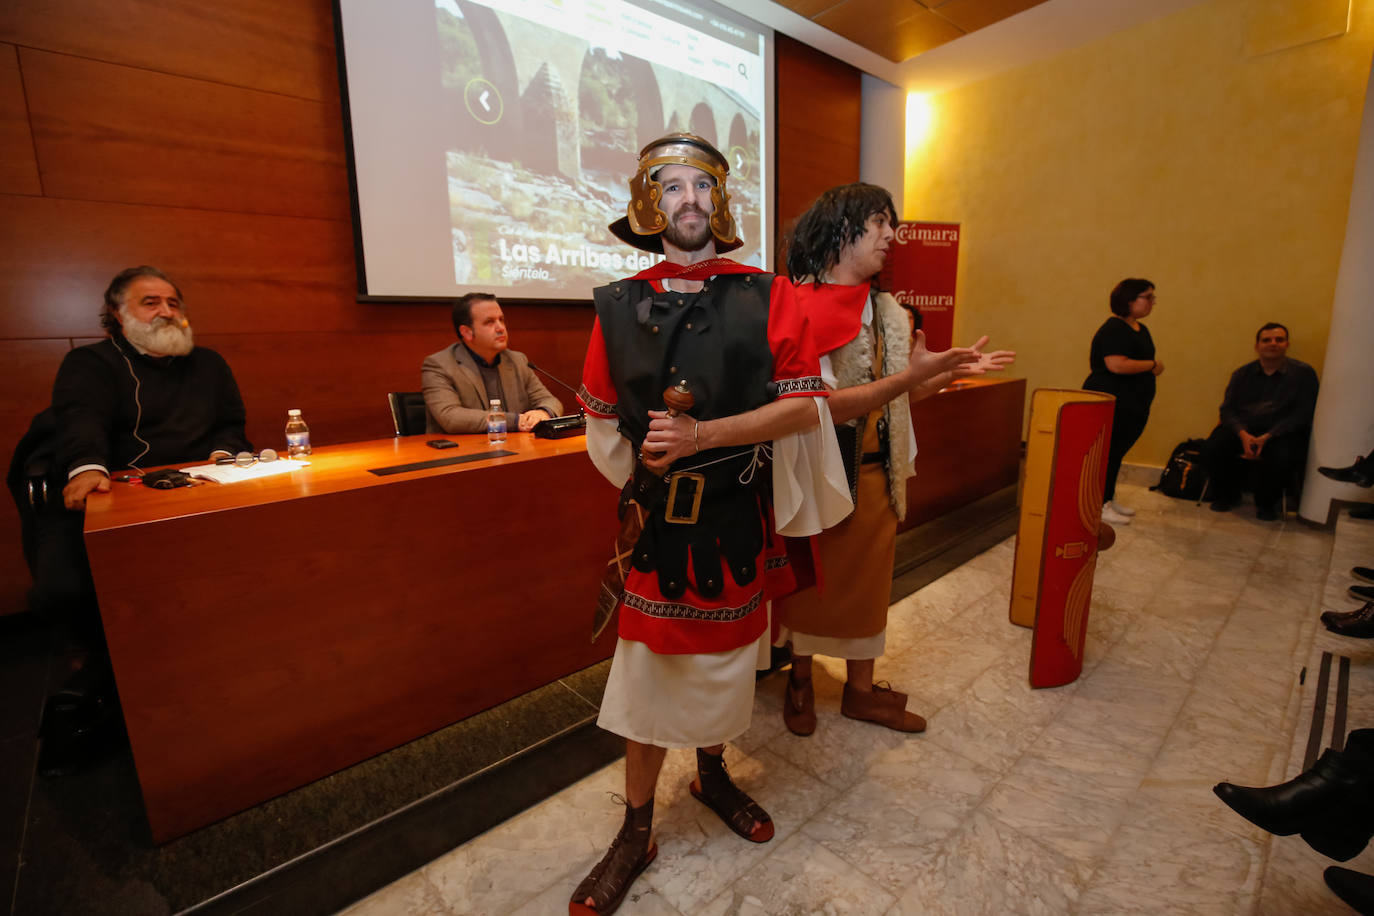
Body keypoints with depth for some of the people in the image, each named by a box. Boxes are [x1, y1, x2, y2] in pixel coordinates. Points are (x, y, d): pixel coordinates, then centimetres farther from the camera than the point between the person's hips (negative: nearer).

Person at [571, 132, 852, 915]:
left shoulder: (767, 296, -3)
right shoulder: (620, 305, 1)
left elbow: (804, 407, -11)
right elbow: (602, 421, 8)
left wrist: (702, 434, -20)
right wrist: (641, 466, -5)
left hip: (739, 517, 1)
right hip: (656, 517, 0)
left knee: (727, 659, 18)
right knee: (648, 670, 8)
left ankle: (713, 774, 47)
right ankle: (637, 832, 31)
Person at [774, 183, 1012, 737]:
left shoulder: (887, 312, 6)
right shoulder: (798, 306, -15)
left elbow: (895, 394, 13)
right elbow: (820, 405, -23)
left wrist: (950, 373, 0)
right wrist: (909, 376, -27)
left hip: (874, 473, 6)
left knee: (866, 581, 16)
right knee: (809, 582, 12)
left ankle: (860, 690, 36)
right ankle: (801, 681, 36)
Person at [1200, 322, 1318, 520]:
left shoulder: (1303, 373, 5)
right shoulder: (1242, 374, 12)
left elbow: (1302, 415, -4)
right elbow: (1227, 409, 4)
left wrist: (1267, 437, -18)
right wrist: (1243, 434, -16)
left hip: (1282, 432, -2)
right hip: (1243, 430, 2)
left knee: (1282, 457, -35)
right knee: (1212, 449, -27)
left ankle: (1266, 503, -3)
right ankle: (1227, 495, 3)